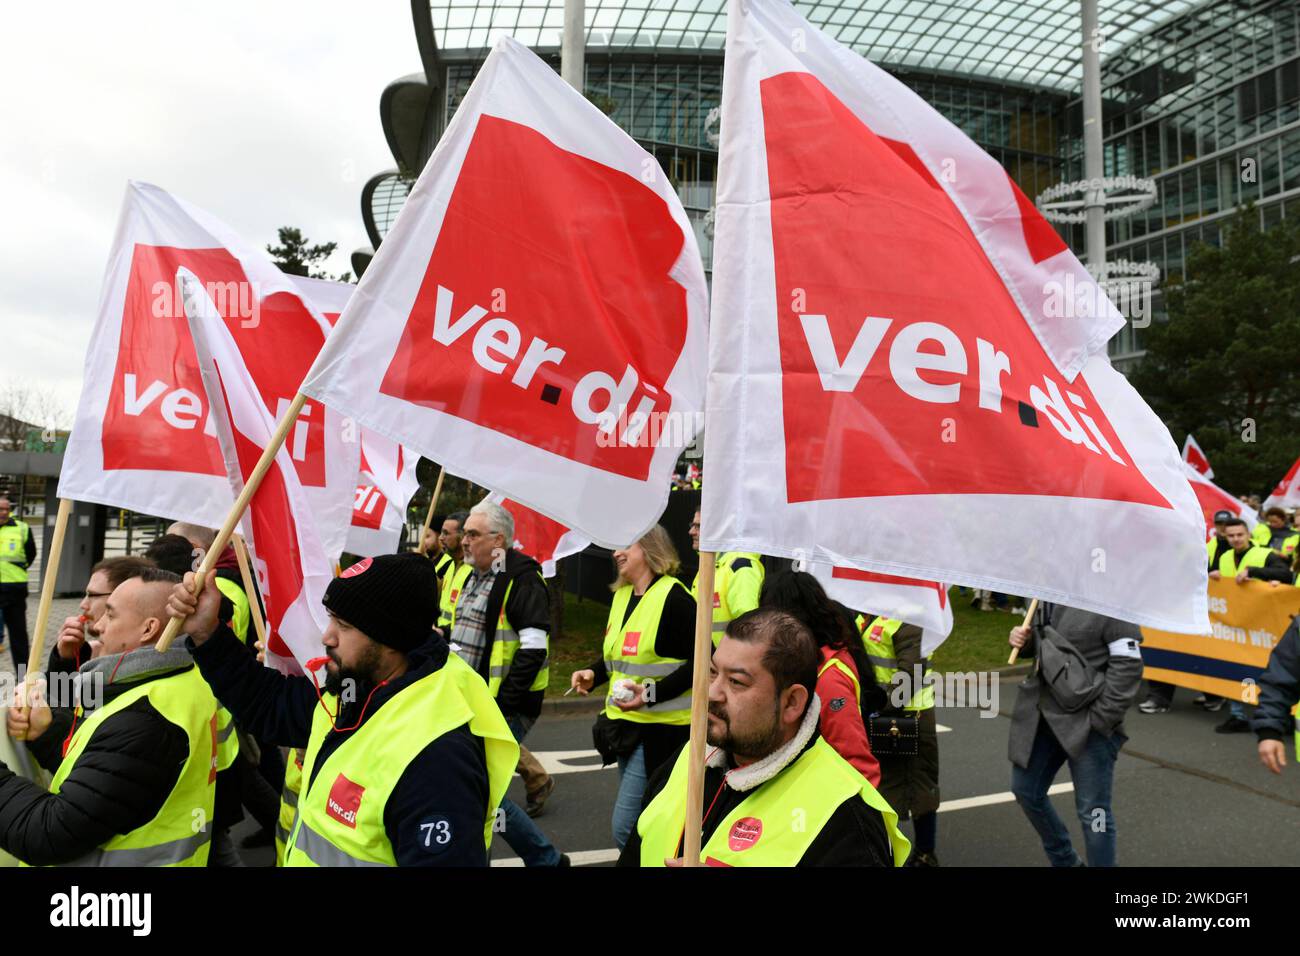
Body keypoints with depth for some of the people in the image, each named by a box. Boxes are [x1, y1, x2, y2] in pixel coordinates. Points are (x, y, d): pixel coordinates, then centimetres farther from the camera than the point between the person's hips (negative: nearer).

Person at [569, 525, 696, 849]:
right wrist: (593, 673, 2)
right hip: (626, 723, 9)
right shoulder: (621, 595, 9)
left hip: (660, 727, -8)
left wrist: (652, 693, -26)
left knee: (625, 826, -9)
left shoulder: (674, 597, -16)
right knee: (643, 825, 18)